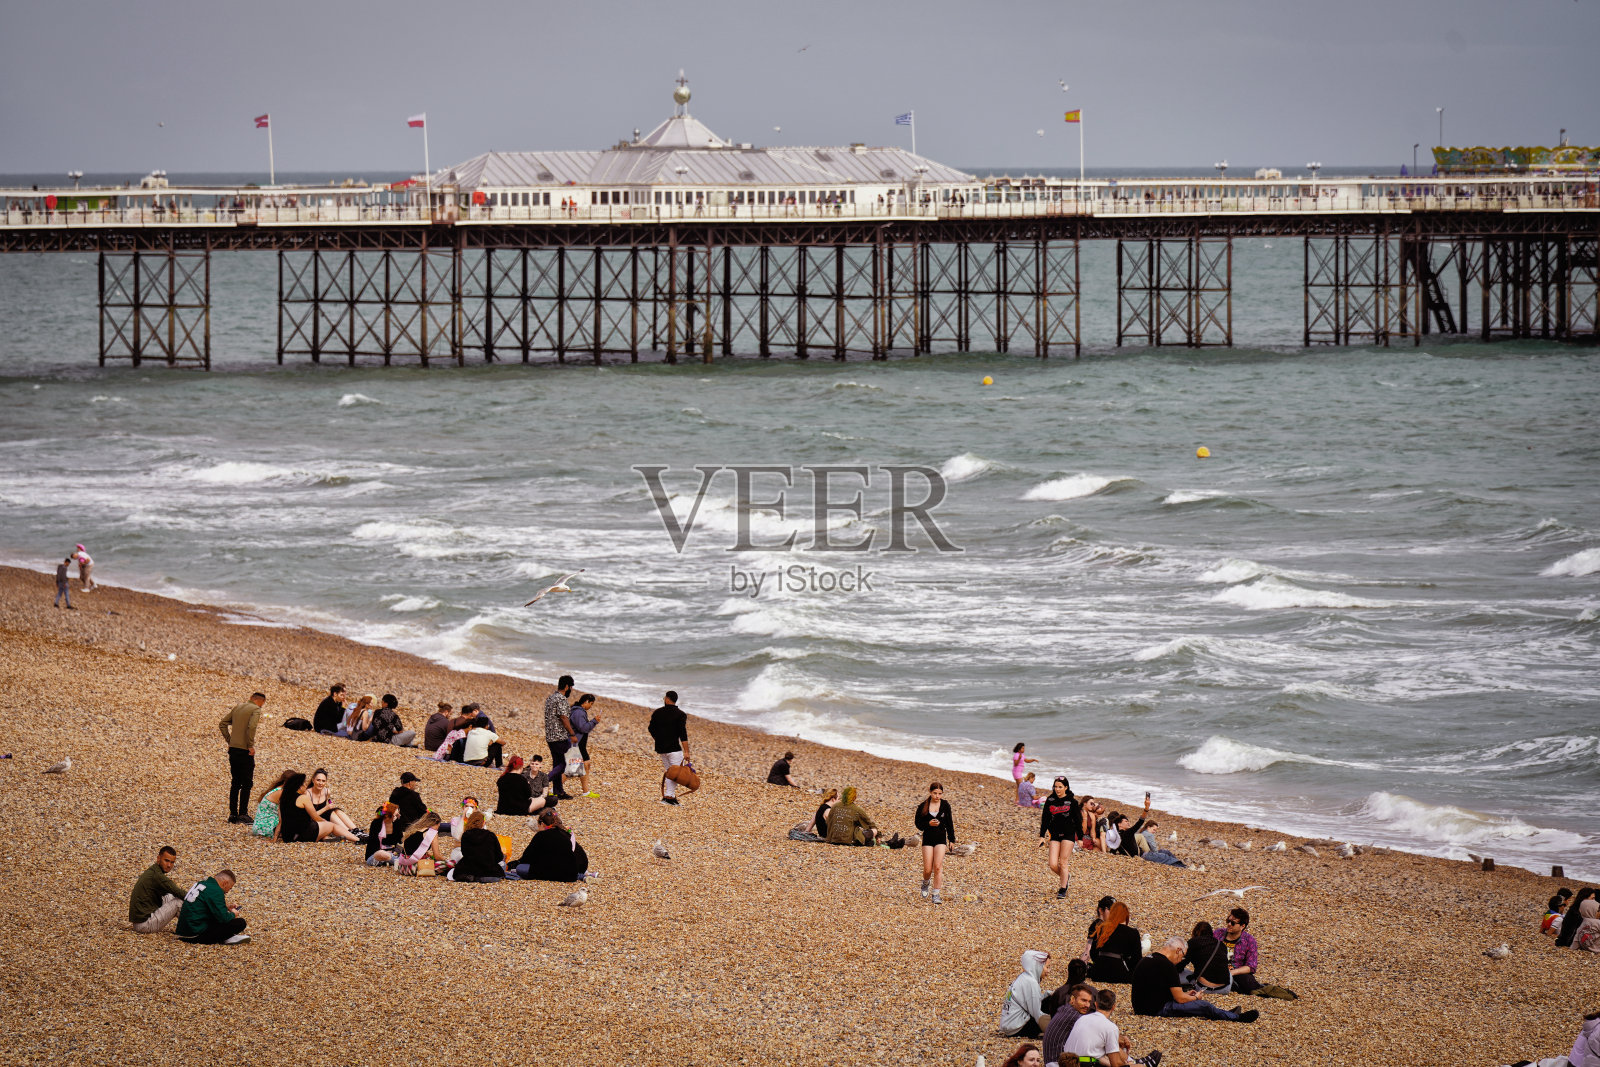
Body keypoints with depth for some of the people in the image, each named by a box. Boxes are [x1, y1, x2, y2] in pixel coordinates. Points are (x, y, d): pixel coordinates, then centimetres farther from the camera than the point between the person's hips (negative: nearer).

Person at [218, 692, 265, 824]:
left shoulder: (237, 707, 14)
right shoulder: (256, 709, -7)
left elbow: (222, 723, 13)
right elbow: (251, 727, -22)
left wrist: (229, 740, 13)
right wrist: (250, 745, -14)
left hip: (233, 749, 6)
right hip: (245, 751, -6)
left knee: (235, 783, 13)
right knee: (247, 783, 0)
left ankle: (232, 814, 13)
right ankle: (243, 814, -4)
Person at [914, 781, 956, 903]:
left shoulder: (945, 805, 2)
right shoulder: (923, 806, -2)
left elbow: (949, 823, 10)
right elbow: (918, 823, 1)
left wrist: (951, 839, 11)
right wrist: (929, 824, -18)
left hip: (941, 838, 0)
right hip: (928, 838, 0)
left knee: (938, 867, -12)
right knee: (928, 869, -1)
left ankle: (936, 895, -5)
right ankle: (925, 883, 34)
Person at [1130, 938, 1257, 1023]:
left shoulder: (1146, 960, 13)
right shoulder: (1167, 966, -17)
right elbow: (1180, 998, -14)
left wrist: (1186, 995, 23)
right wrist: (1196, 998, 7)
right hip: (1157, 1009, -10)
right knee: (1204, 1006, -4)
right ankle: (1237, 1017, 11)